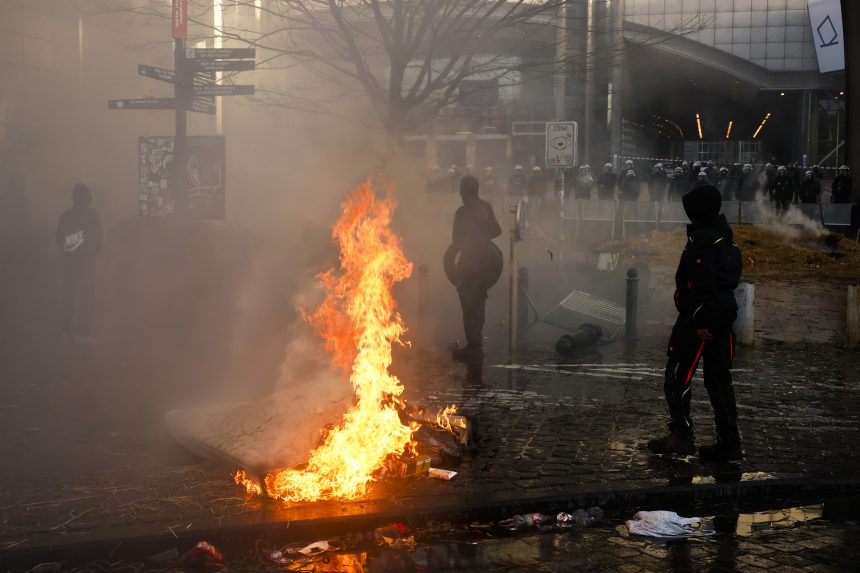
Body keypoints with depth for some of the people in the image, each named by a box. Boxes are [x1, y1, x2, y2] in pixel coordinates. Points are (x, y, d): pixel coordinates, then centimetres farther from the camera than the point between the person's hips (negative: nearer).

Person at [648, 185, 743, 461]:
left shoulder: (701, 239, -15)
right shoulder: (724, 236, 15)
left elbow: (704, 282, -22)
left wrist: (700, 322, -22)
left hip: (700, 316, -9)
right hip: (724, 315, 9)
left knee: (678, 376, -1)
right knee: (719, 379, 11)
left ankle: (681, 436, -2)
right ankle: (729, 442, 13)